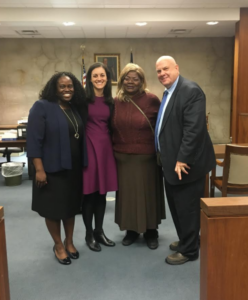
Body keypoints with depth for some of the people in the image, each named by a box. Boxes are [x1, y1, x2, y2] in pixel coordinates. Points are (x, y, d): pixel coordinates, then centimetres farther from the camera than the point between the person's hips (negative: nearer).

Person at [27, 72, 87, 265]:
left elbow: (81, 137, 11)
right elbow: (33, 140, -14)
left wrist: (84, 164, 8)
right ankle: (58, 245, 27)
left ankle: (69, 242, 33)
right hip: (52, 168, -5)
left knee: (71, 205, 15)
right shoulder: (42, 107, -9)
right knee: (53, 207, 8)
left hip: (74, 168, 5)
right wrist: (39, 169, -18)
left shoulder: (76, 109, 8)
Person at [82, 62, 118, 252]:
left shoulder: (111, 101, 10)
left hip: (105, 147, 5)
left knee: (102, 192, 10)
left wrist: (112, 145, 8)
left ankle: (99, 231, 25)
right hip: (88, 147, -4)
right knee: (89, 192, 1)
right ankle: (89, 234, 17)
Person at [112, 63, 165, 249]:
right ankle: (132, 230, 27)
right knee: (127, 193, 10)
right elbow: (113, 128, 11)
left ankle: (151, 231, 25)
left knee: (147, 193, 8)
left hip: (146, 157, -3)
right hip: (123, 157, 3)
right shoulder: (117, 101, 3)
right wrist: (113, 149, 6)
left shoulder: (151, 100, -8)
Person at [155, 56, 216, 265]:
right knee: (176, 205, 19)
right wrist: (166, 157, 13)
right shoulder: (168, 93, 14)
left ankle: (189, 250, 20)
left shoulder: (191, 90, -17)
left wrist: (182, 159, -23)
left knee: (187, 207, 3)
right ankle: (185, 240, 38)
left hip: (186, 162, -10)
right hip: (172, 162, 10)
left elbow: (194, 129, -24)